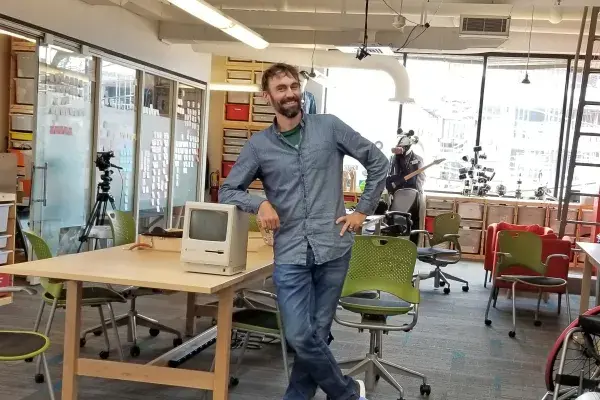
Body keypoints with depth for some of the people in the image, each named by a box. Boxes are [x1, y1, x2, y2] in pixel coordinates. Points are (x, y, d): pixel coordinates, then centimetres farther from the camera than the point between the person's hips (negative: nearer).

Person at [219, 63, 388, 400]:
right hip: (290, 255, 1)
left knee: (316, 333, 6)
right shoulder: (259, 145, 5)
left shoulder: (330, 127, 2)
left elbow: (378, 163, 9)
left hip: (333, 249, -1)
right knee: (301, 336, -4)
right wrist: (260, 203, -11)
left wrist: (363, 210, 5)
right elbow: (228, 191, 8)